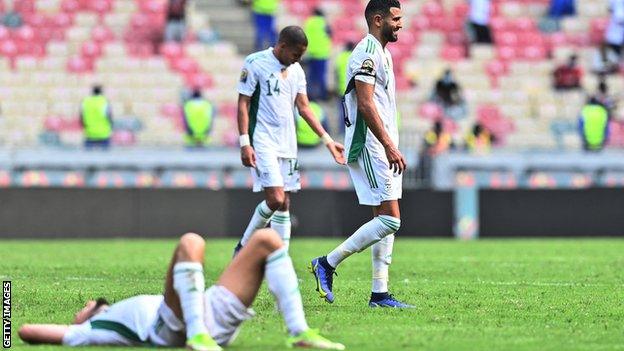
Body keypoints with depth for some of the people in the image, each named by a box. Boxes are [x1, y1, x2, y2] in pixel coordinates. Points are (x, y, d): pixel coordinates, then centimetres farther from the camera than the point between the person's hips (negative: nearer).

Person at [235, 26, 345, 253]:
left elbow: (304, 108, 16)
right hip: (263, 142, -7)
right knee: (275, 199, -17)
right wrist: (245, 143, -15)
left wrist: (328, 141, 11)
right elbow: (243, 104, -8)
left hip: (287, 145, 7)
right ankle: (243, 248, 0)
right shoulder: (255, 64, -8)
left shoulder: (296, 70, 12)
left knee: (284, 205, 4)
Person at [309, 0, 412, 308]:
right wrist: (389, 146, -24)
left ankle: (379, 294, 9)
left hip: (383, 147, 10)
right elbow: (365, 104, -20)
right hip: (370, 146, -10)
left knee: (386, 220, 8)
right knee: (390, 220, -13)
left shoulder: (381, 53, 19)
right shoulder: (367, 52, -13)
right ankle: (328, 263, -6)